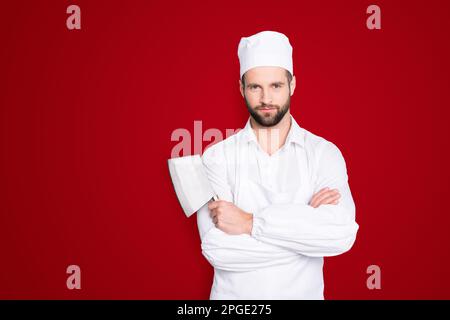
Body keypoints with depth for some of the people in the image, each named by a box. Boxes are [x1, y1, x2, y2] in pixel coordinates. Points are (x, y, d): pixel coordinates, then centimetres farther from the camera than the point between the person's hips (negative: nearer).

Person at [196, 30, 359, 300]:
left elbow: (342, 233, -22)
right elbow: (217, 247, -20)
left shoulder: (324, 153, -6)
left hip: (303, 293, 1)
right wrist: (308, 222, -20)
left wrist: (250, 222, -23)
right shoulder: (217, 156, -8)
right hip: (233, 296, 0)